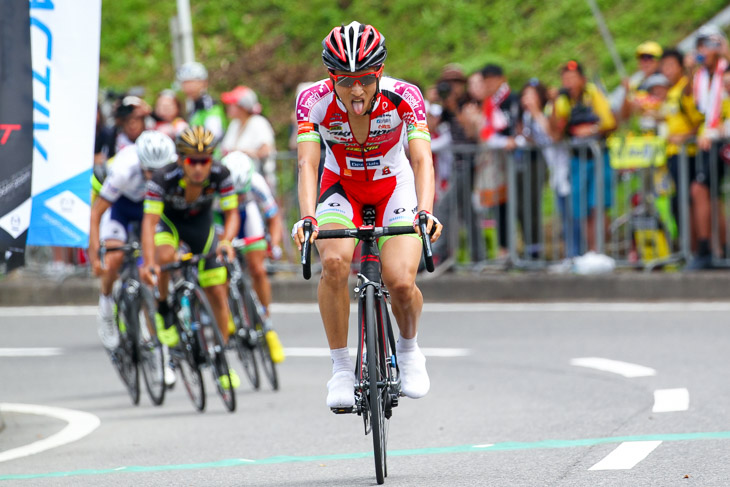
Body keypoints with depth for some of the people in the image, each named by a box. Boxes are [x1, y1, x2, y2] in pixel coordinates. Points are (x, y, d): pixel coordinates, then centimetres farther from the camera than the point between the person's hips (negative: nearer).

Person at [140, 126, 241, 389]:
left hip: (200, 221, 2)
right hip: (168, 219, -2)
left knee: (217, 292, -3)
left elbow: (231, 213, -24)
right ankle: (163, 310, -8)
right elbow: (149, 221, -40)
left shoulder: (220, 175, -29)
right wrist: (148, 262, -53)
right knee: (165, 256, -37)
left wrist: (226, 241, -45)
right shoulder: (163, 179, -36)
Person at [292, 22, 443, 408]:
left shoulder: (403, 97, -26)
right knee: (335, 262, -30)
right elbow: (307, 163, -31)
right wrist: (308, 218, -48)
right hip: (341, 187, 1)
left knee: (401, 282, -21)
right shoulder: (315, 101, -24)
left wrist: (425, 211, -51)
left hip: (395, 186, 0)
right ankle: (341, 369, -15)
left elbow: (422, 159, -33)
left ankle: (408, 349, 12)